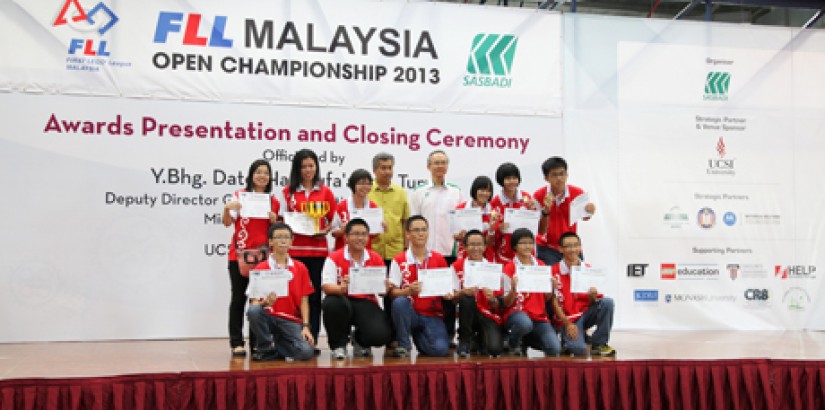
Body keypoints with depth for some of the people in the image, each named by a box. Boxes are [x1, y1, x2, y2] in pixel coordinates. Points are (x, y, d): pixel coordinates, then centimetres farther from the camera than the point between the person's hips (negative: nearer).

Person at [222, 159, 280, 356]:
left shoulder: (274, 202, 10)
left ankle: (256, 342, 10)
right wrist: (227, 208, -20)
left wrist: (274, 221, -5)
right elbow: (227, 223, -1)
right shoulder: (240, 195, 3)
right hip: (239, 255, -2)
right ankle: (237, 342, 4)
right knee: (239, 297, 0)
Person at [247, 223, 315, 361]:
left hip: (291, 320, 1)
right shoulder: (260, 268, 1)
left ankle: (275, 346, 7)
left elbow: (304, 300, 5)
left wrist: (306, 326, -7)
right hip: (268, 317, -1)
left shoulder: (300, 268, 7)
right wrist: (265, 303, -27)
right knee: (253, 310, -36)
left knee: (306, 352, -26)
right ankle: (266, 348, -8)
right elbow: (255, 302, -3)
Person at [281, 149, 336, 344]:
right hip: (295, 250, -1)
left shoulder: (325, 192, 10)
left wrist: (325, 231, -7)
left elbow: (334, 219, 11)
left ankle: (312, 340, 8)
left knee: (315, 295, 2)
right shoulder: (288, 191, 10)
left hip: (318, 250, 1)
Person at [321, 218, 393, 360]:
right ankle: (338, 344, -7)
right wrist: (341, 288, -37)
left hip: (366, 303, 1)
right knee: (332, 303, -37)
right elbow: (326, 286, -14)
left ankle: (359, 341, 17)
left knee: (380, 336, -25)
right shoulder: (334, 258, -3)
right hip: (343, 301, -1)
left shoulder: (376, 259, 5)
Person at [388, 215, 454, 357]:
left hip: (432, 315, 1)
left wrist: (448, 294, -10)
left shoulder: (438, 259, 6)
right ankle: (404, 344, -12)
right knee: (399, 302, -35)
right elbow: (393, 292, -6)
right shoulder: (399, 260, -1)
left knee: (441, 349, -24)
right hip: (410, 313, -1)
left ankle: (418, 336, 12)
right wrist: (409, 290, -25)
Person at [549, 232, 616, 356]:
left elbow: (593, 300, 6)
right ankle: (568, 338, 8)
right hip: (567, 319, -5)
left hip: (585, 313, 5)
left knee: (607, 302, -23)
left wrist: (593, 296, -18)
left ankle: (599, 344, -9)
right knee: (579, 349, -29)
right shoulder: (555, 271, -9)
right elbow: (555, 303, -9)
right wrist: (568, 324, -15)